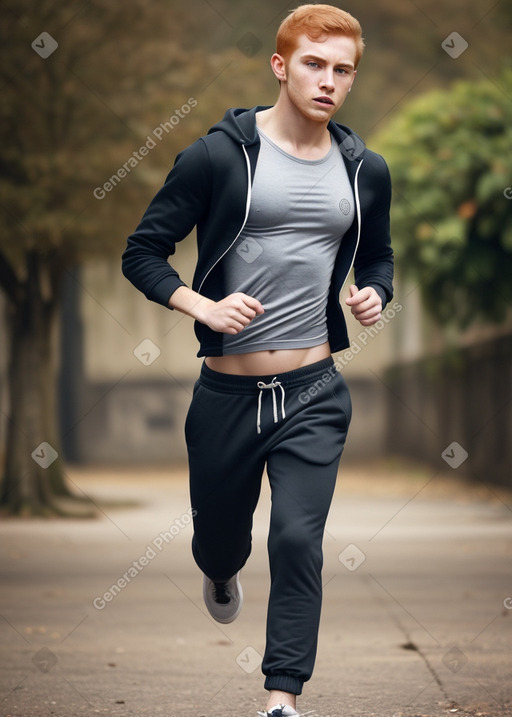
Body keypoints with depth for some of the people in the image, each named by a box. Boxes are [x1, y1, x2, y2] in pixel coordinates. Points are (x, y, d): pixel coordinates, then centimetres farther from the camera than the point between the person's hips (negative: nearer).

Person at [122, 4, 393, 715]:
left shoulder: (365, 170, 5)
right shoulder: (219, 156, -7)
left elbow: (378, 254, 22)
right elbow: (142, 252, -4)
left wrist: (374, 293, -1)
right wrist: (203, 306, -20)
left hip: (313, 395, 1)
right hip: (227, 392, -1)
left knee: (298, 539, -12)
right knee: (219, 532, 17)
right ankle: (220, 572, 55)